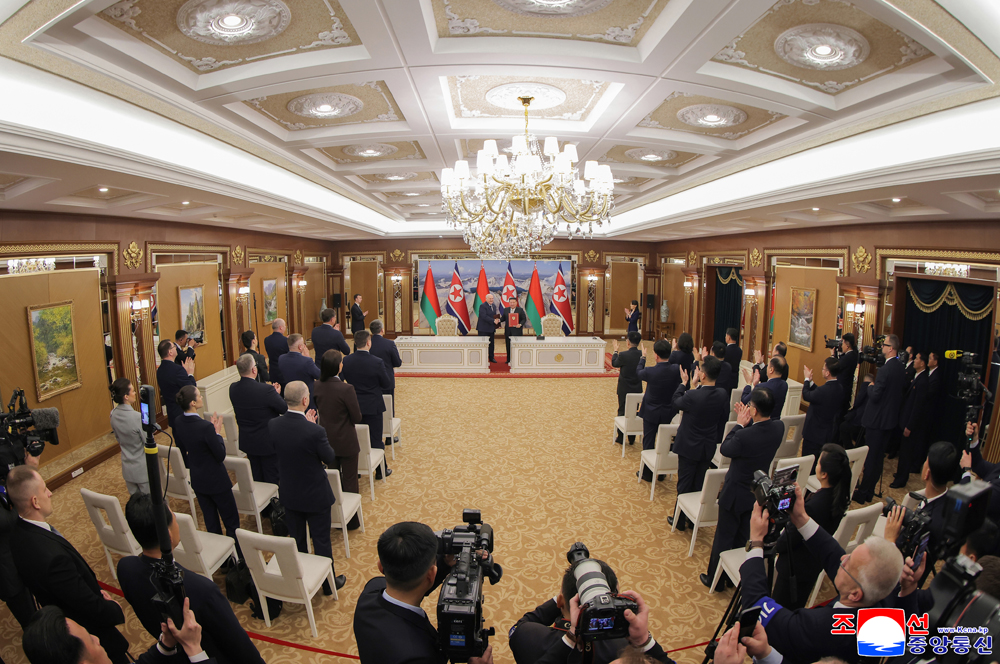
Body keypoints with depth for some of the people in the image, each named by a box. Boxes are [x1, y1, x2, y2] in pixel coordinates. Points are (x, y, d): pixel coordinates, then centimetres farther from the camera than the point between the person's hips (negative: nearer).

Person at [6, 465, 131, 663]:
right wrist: (117, 609, -10)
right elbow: (94, 609, -28)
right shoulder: (52, 556, -40)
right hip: (89, 631, -8)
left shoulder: (19, 532, -11)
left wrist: (96, 591, 4)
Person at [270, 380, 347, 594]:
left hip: (288, 494, 5)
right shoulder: (315, 431, -31)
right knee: (321, 541, 14)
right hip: (315, 496, -5)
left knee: (297, 540, 23)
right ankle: (329, 582, 32)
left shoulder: (272, 425, -15)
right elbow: (331, 459, -15)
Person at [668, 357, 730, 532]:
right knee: (700, 484, 19)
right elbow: (723, 420, 2)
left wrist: (683, 383, 3)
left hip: (688, 447, -5)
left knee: (684, 484, 10)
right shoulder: (723, 395, -11)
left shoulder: (692, 396, -28)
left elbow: (676, 403, -7)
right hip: (708, 448, 5)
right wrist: (716, 440, 15)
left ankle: (680, 520, 21)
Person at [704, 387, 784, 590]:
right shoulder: (778, 428, -15)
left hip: (736, 493, -6)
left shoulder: (744, 436, -35)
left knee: (724, 536, 12)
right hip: (759, 493, 6)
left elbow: (725, 449, -15)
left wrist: (739, 424, -12)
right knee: (744, 536, 23)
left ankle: (715, 579, 28)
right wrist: (747, 423, -6)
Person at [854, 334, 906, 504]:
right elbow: (900, 392, 14)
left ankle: (863, 493, 10)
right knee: (879, 456, 16)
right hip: (891, 419, 8)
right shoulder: (901, 368, 5)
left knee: (870, 457, 1)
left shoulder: (885, 369, -23)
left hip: (877, 420, -8)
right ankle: (870, 491, 26)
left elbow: (875, 396, -23)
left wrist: (870, 386, -5)